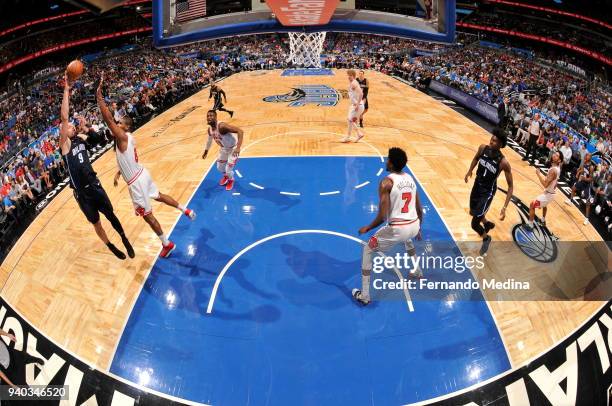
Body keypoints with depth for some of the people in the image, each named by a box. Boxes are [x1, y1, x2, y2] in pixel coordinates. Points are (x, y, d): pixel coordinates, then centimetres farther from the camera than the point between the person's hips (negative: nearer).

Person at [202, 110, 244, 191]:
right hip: (224, 148, 8)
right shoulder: (210, 129, -10)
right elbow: (209, 140, 14)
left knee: (228, 169, -7)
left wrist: (238, 147, -53)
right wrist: (206, 151, 27)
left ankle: (231, 180, 28)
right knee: (220, 167, 20)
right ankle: (226, 176, 54)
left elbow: (240, 131, -43)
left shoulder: (222, 126, -36)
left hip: (233, 148, -7)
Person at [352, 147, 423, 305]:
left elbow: (382, 216, -15)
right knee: (407, 239, 44)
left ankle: (364, 295, 15)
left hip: (397, 229, -7)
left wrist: (367, 228, 1)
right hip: (414, 226, 7)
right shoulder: (410, 179, 10)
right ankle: (417, 272, 59)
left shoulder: (386, 182, -11)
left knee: (368, 250, 15)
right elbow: (420, 210, 16)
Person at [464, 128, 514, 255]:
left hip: (488, 192, -6)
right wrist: (470, 171, 2)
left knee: (474, 224, -6)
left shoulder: (503, 162, -29)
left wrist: (504, 208, -26)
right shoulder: (483, 148, -15)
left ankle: (486, 238, 27)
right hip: (477, 185, 6)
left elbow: (510, 186, -21)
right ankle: (487, 224, 60)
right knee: (473, 212, 28)